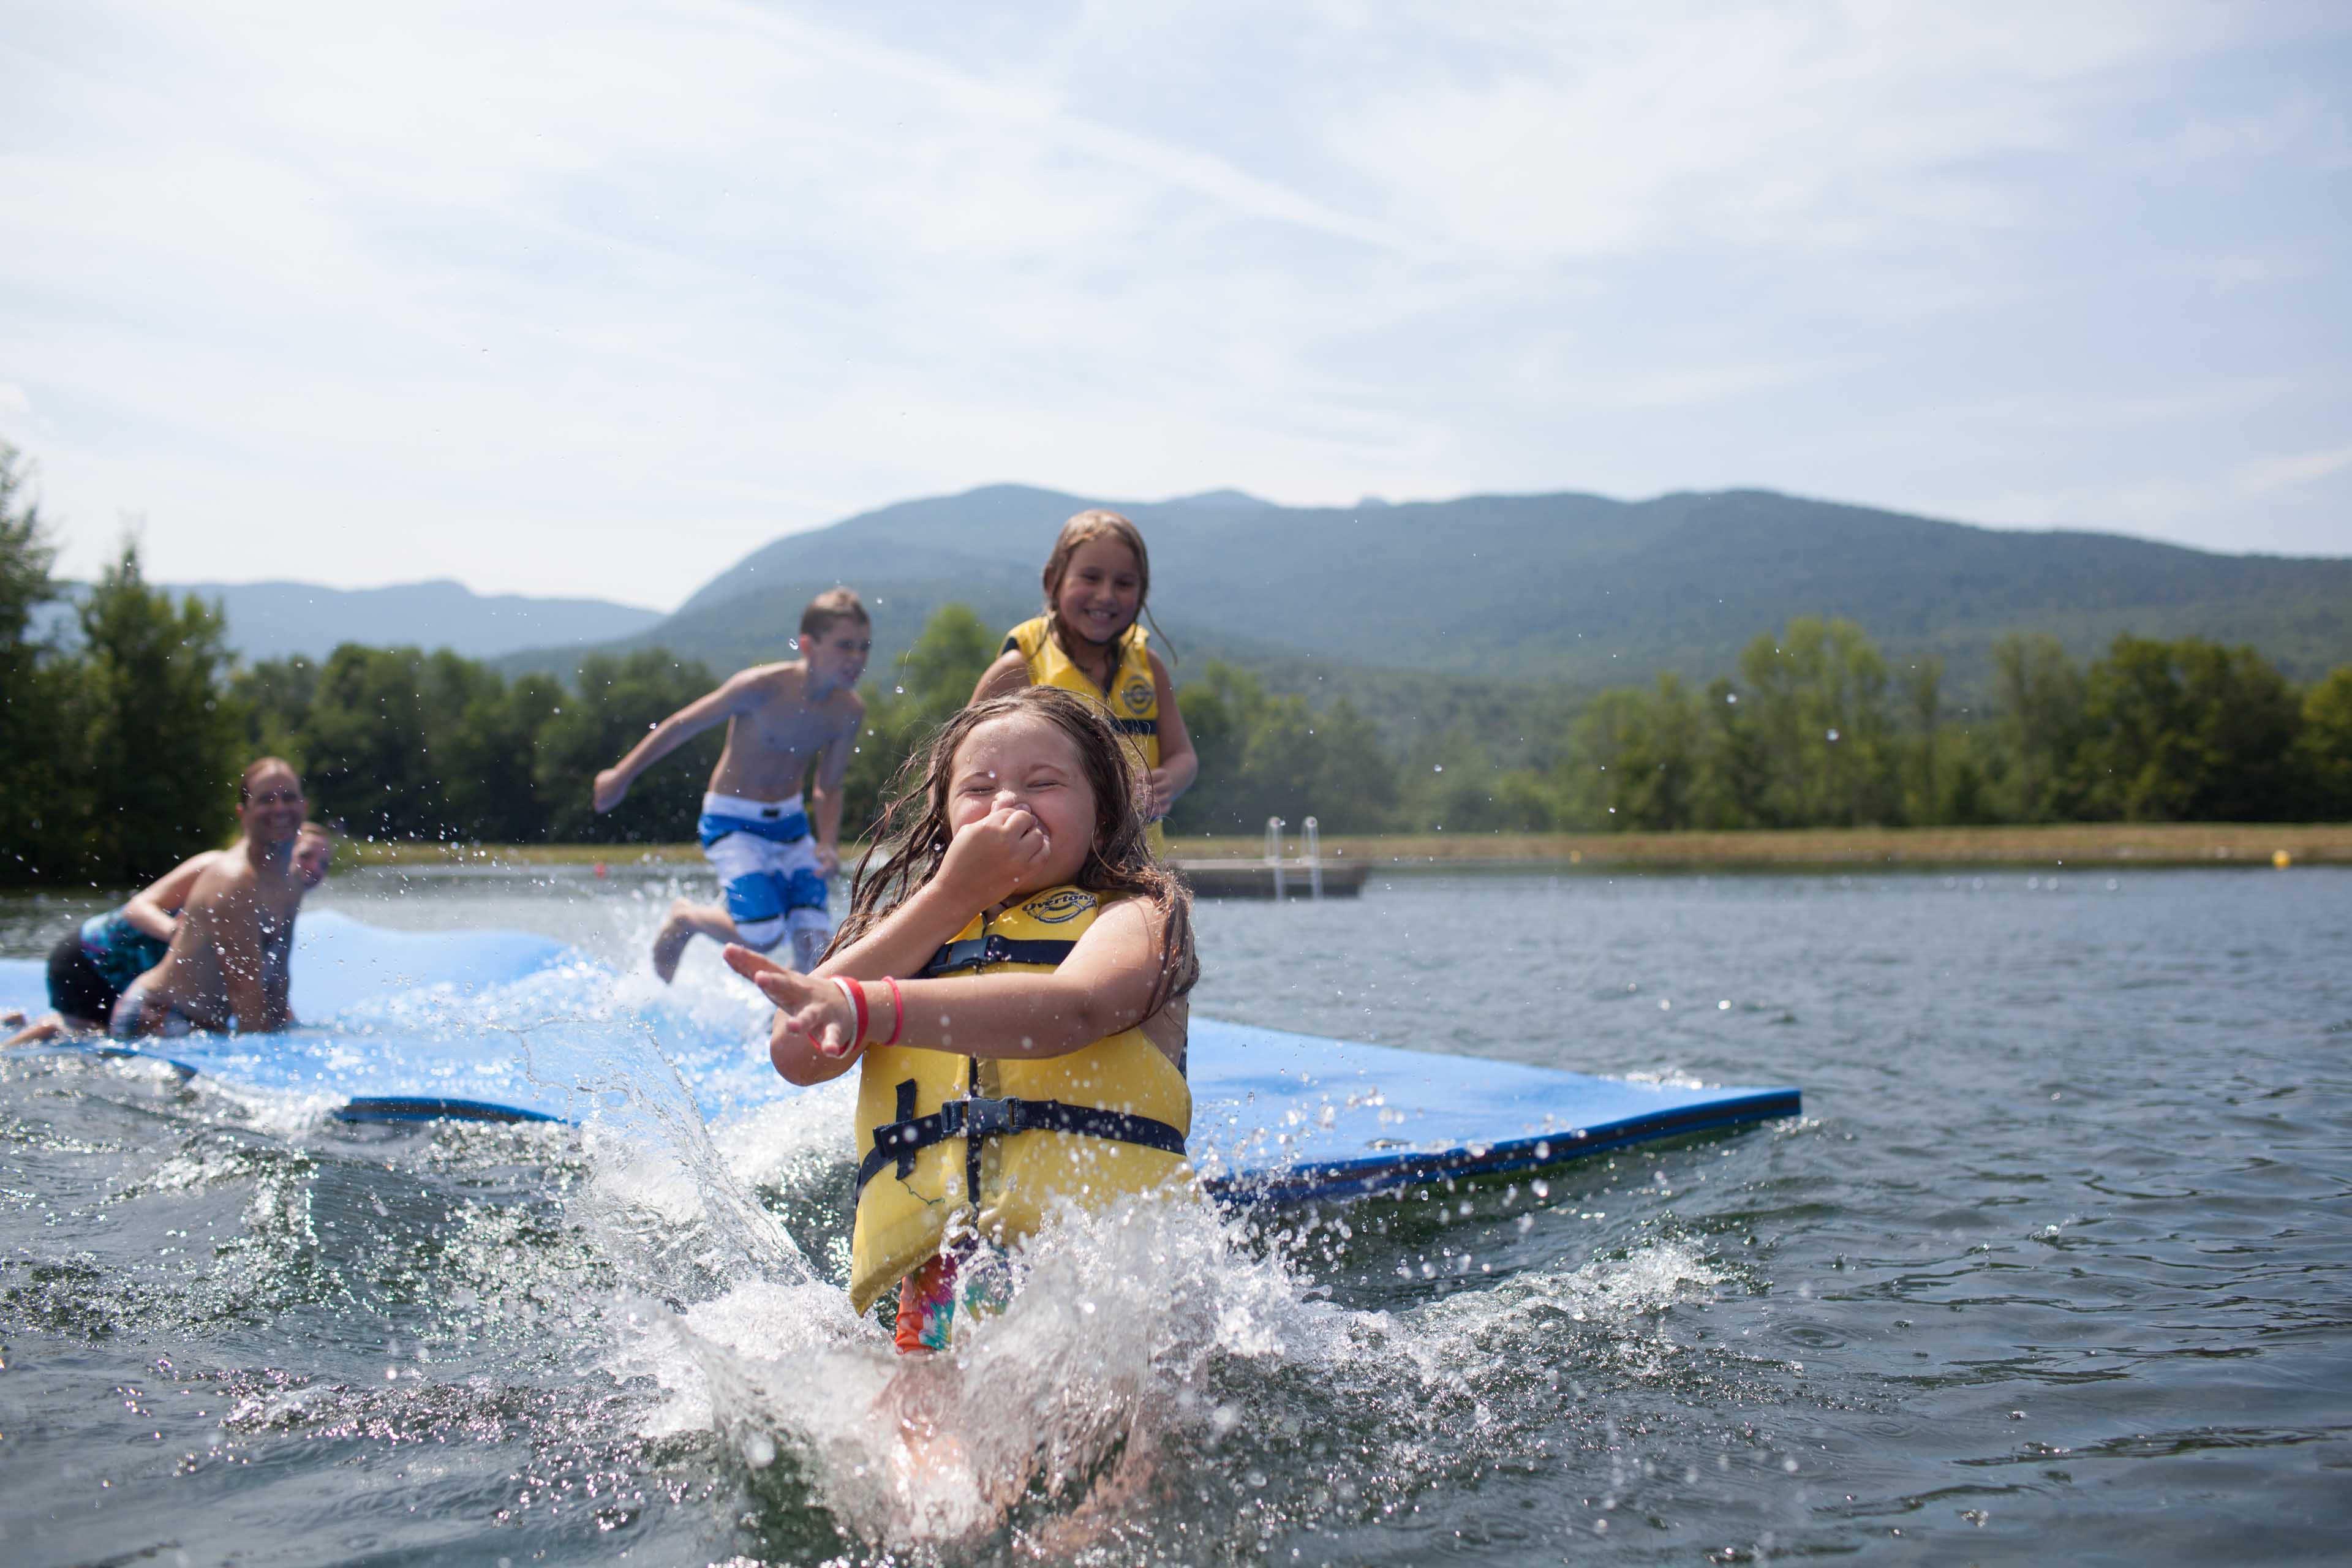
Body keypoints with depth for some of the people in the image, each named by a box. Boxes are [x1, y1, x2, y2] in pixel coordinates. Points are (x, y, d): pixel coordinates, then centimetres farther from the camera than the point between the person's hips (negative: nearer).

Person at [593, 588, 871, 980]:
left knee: (814, 940, -11)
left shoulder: (848, 710, -8)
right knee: (764, 935, -18)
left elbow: (828, 789, 4)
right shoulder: (762, 688, -23)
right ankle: (686, 918, 12)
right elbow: (683, 725, -10)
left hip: (791, 824, 5)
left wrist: (828, 845, -15)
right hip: (732, 823, -5)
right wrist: (622, 775, -2)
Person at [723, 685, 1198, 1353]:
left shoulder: (1136, 916, 11)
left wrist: (862, 1009, -30)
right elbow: (797, 1056, 5)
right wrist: (953, 894, 4)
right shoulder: (910, 930, 25)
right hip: (942, 1284, 3)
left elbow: (1071, 1010, -14)